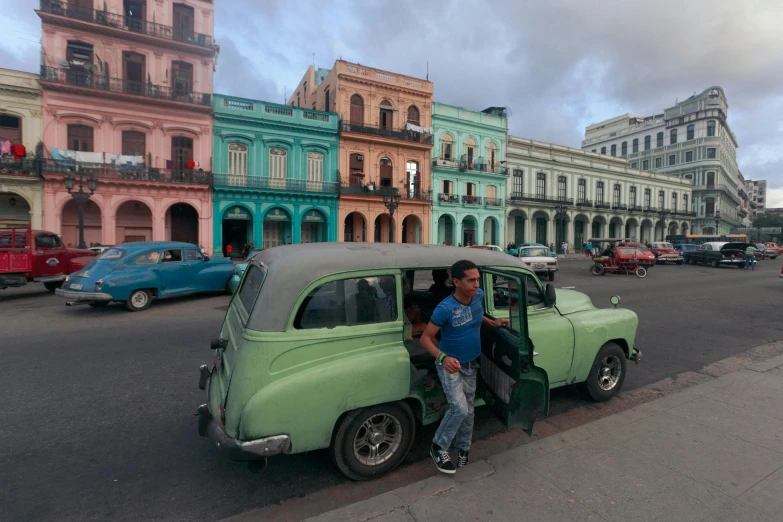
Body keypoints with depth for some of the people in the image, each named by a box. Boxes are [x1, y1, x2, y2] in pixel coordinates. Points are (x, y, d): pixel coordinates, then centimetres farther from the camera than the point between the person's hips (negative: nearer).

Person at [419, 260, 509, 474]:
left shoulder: (479, 296, -11)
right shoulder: (445, 309, -30)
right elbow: (425, 338, -24)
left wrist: (492, 322, 1)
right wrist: (443, 357, -40)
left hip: (471, 364, 6)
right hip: (450, 366, -6)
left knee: (468, 409, 17)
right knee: (459, 408, -15)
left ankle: (463, 447, 40)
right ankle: (438, 447, 11)